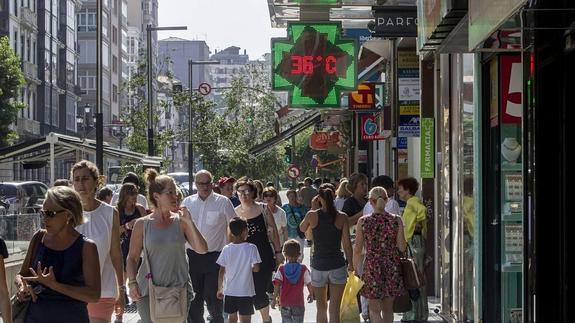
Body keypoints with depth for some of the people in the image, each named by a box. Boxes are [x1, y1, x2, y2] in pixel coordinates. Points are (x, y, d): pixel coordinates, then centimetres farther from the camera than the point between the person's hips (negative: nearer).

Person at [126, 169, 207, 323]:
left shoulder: (180, 222, 2)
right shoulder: (142, 224, 1)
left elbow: (202, 249, -5)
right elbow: (132, 258, 5)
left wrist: (189, 222, -12)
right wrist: (132, 283, -8)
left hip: (178, 288, 1)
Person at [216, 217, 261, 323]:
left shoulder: (226, 249, -4)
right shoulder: (251, 248, -10)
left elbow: (221, 272, -2)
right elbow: (256, 268, -11)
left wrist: (219, 289, 8)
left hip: (230, 291, 3)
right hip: (246, 291, -2)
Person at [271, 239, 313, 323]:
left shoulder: (281, 269, -5)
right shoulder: (303, 269, -4)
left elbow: (277, 285, -10)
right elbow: (309, 283, 1)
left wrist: (275, 298, -5)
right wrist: (311, 294, 18)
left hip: (284, 303, 0)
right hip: (299, 303, 0)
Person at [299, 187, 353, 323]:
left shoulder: (312, 215, -6)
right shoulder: (342, 217, -7)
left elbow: (302, 229, 15)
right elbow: (347, 244, -5)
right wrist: (350, 263, 8)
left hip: (318, 265, 1)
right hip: (337, 266, -1)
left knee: (321, 308, 15)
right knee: (334, 310, 3)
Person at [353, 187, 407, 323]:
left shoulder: (363, 221, -9)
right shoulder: (396, 220, -6)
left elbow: (357, 250, -5)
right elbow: (402, 248, -5)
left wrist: (355, 268, 8)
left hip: (372, 267, -2)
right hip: (392, 266, 2)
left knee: (374, 309, 6)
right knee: (388, 308, 17)